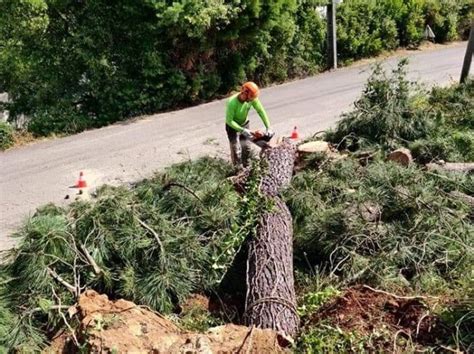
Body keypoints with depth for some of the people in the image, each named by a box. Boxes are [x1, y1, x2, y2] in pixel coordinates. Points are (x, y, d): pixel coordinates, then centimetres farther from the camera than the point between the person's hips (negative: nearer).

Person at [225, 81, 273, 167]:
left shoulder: (252, 98, -24)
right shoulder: (232, 102, -38)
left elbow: (261, 111, -17)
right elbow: (229, 120, -30)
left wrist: (268, 127, -22)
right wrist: (242, 130, -33)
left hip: (245, 124, 5)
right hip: (233, 126, -5)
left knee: (246, 147, 11)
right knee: (236, 149, -2)